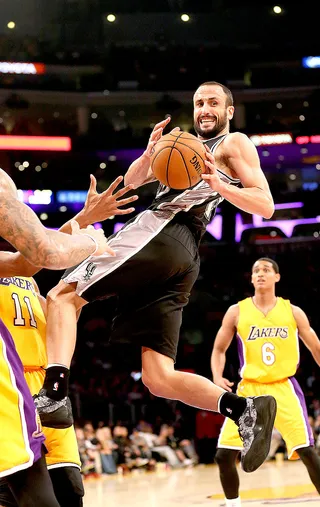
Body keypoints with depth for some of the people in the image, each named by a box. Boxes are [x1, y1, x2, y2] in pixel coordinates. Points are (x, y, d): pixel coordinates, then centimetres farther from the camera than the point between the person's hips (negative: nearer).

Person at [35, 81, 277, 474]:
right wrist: (150, 152, 5)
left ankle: (52, 395, -29)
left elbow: (266, 206, 0)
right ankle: (245, 409, -14)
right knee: (158, 378, -2)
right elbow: (133, 180, 26)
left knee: (63, 296, -10)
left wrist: (220, 185, -16)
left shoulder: (234, 143, 12)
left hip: (159, 233, -8)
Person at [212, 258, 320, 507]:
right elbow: (219, 350, 11)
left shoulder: (293, 312, 2)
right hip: (249, 389, 1)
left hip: (283, 388, -1)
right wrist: (218, 378, -8)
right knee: (224, 454, -5)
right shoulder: (237, 312, 3)